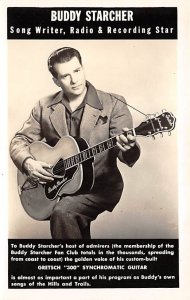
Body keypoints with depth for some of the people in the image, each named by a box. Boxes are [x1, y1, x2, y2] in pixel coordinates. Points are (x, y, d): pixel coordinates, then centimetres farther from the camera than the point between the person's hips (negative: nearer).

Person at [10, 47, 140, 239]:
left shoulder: (113, 104, -8)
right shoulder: (45, 107, 2)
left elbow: (130, 157, -13)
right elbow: (20, 140, 7)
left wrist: (128, 148, -37)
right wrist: (28, 163, -14)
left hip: (100, 186, -4)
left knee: (62, 211, -26)